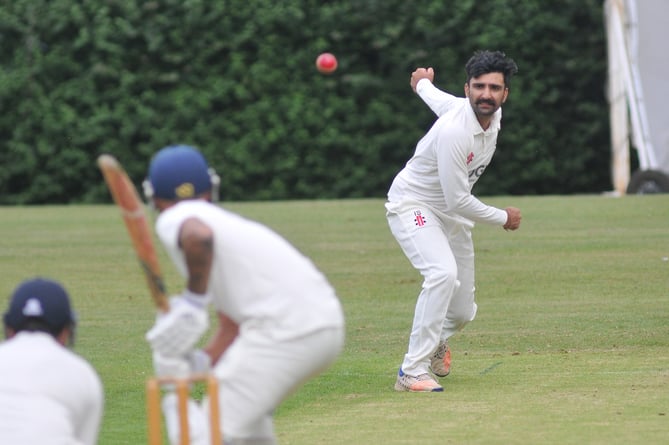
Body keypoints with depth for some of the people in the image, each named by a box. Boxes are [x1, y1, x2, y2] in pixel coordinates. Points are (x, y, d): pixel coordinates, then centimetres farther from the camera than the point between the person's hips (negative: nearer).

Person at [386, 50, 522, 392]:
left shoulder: (494, 115, -6)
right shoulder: (455, 131, -32)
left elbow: (442, 101, 16)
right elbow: (458, 200, -28)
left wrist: (424, 85, 38)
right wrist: (503, 218, -14)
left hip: (451, 217, 8)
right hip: (413, 207, -8)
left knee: (462, 312, 7)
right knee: (443, 273, -35)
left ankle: (435, 342, 45)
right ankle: (413, 371, -30)